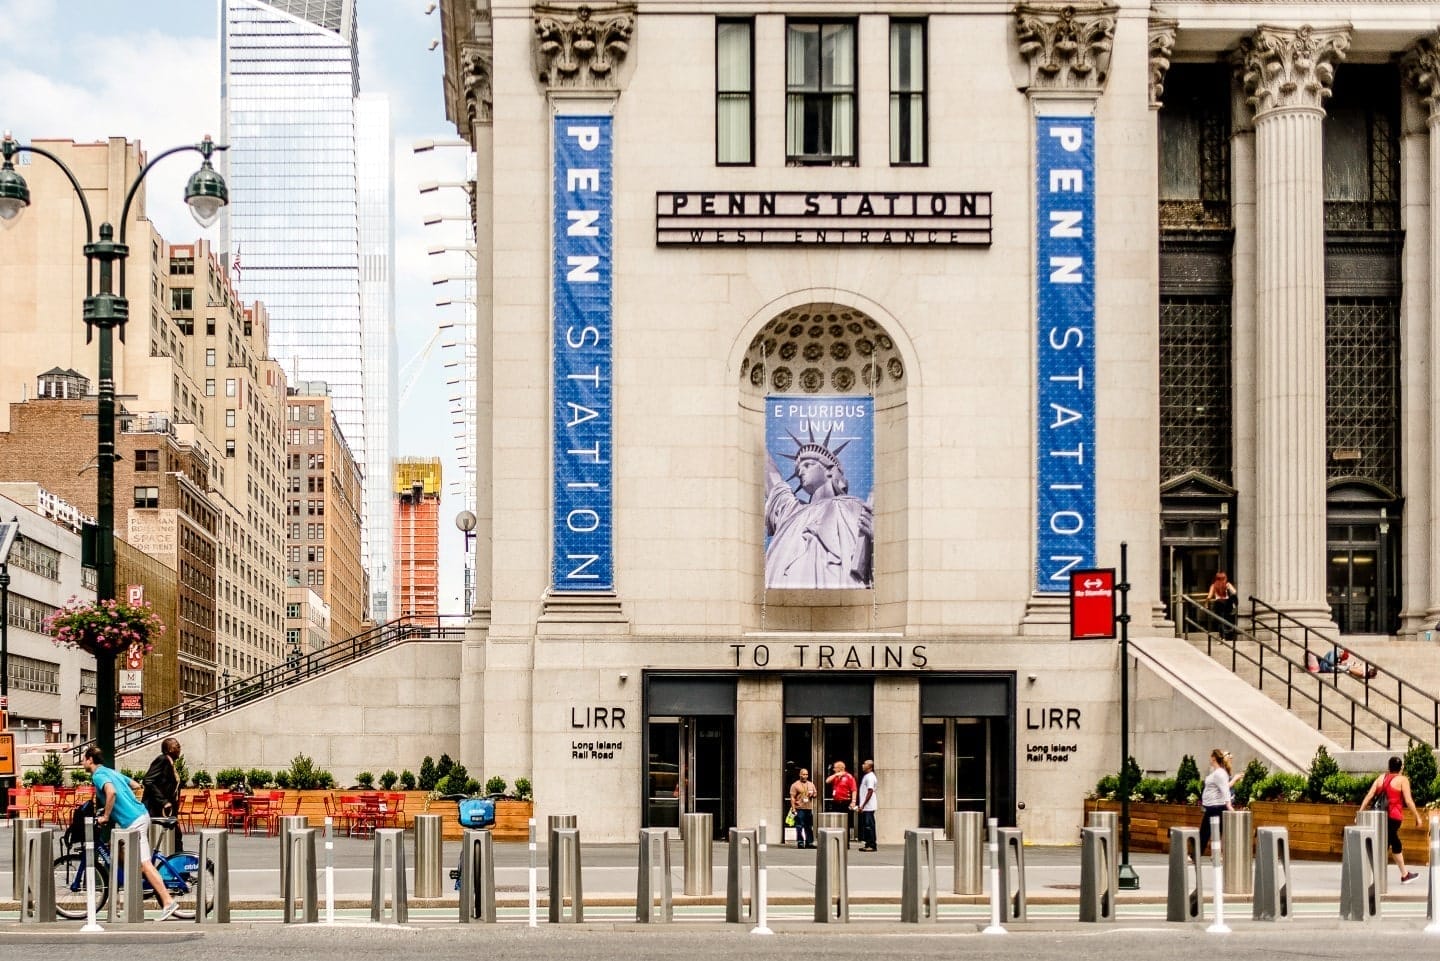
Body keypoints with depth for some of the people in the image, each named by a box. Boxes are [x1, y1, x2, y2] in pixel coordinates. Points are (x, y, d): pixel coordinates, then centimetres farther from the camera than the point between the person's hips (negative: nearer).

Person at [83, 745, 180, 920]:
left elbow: (111, 792, -27)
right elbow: (135, 786, 28)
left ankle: (168, 901, -16)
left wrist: (105, 816, -16)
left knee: (144, 864, -11)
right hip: (141, 815, 10)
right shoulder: (110, 771, 20)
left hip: (133, 822, -10)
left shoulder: (98, 776, -7)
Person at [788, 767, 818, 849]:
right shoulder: (795, 785, -1)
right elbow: (792, 797, -5)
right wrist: (793, 808, -12)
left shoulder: (811, 784, 16)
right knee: (799, 827, -6)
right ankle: (800, 842, -3)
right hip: (799, 809, -5)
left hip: (809, 808, 5)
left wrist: (813, 794, -3)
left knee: (809, 827, 8)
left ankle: (809, 842, 13)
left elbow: (815, 793, 22)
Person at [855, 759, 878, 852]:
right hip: (865, 807, 10)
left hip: (868, 806, -10)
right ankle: (867, 844, 15)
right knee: (866, 825, 11)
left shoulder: (870, 777, -14)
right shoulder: (866, 776, 16)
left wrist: (863, 805, -19)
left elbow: (870, 792, -19)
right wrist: (860, 804, 18)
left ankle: (872, 845, -4)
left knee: (869, 825, -7)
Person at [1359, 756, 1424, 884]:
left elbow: (1369, 795, 5)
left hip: (1381, 815, 5)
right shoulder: (1402, 780, -4)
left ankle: (1404, 875, 23)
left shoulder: (1381, 777, 11)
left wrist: (1360, 813, 5)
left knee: (1396, 844, 16)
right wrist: (1417, 817, -3)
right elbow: (1408, 801, -11)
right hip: (1394, 816, -5)